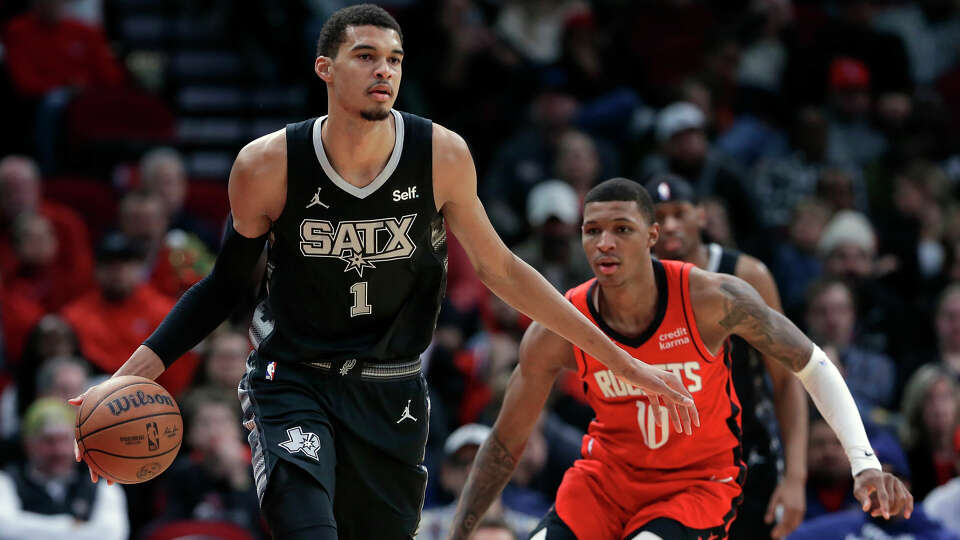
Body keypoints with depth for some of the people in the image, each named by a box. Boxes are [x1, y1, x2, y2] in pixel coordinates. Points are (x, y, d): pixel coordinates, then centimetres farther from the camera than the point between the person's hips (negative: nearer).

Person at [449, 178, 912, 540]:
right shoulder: (556, 333, -17)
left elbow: (813, 366, -9)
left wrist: (865, 464, -20)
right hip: (608, 472, 3)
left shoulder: (713, 299, -23)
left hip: (701, 479, -3)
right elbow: (505, 444, -5)